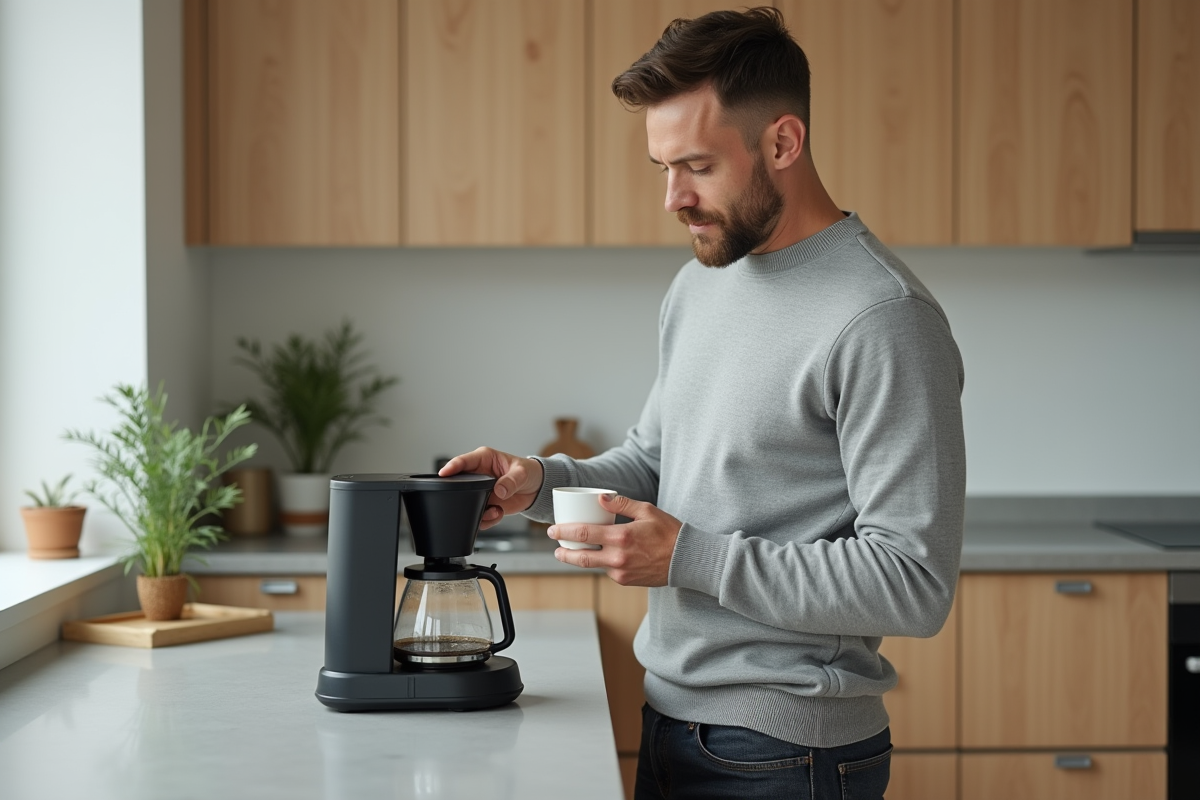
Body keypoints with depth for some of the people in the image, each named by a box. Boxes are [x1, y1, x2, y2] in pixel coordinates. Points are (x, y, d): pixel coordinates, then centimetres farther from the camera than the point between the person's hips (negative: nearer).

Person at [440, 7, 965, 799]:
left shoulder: (883, 319, -19)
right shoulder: (700, 285, 8)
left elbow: (915, 583, -22)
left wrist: (688, 556, -23)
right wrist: (541, 481, 1)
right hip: (670, 721, 8)